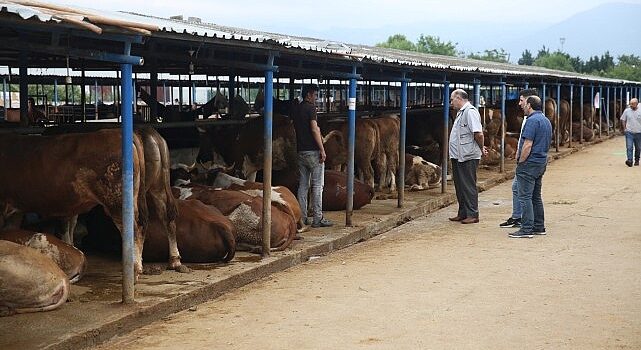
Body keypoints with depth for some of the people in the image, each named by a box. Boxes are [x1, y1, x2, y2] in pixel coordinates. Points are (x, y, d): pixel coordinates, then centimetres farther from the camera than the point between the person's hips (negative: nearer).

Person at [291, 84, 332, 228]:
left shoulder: (295, 109, 12)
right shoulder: (310, 108, -10)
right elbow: (314, 130, -17)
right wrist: (322, 150, -15)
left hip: (300, 151, 7)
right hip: (313, 151, -7)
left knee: (303, 185, 10)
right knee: (317, 185, -3)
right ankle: (317, 218, -3)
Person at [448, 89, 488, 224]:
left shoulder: (470, 112, -15)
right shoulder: (461, 112, 17)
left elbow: (478, 133, -23)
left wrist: (481, 148, -11)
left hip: (468, 157, -10)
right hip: (458, 156, 10)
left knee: (469, 186, -4)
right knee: (460, 186, 15)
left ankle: (472, 215, 3)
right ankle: (462, 214, 23)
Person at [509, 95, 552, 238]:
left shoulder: (532, 120, -16)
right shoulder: (546, 121, 16)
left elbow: (528, 145, -22)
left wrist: (520, 162, -13)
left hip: (530, 163, -10)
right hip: (542, 162, 10)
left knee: (525, 197, -7)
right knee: (536, 197, 15)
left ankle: (527, 229, -9)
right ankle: (539, 227, 19)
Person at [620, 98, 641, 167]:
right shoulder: (627, 111, 1)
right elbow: (623, 120, 9)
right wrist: (624, 129, 1)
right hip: (629, 132, -1)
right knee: (629, 147, -13)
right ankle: (629, 160, -19)